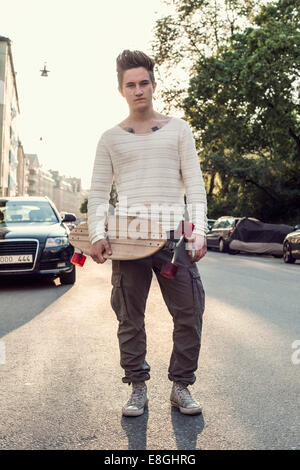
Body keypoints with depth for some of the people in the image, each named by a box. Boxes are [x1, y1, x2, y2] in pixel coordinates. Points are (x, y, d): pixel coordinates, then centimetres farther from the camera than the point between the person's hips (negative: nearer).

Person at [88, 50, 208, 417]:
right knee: (130, 318, 4)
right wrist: (97, 235, -6)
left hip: (174, 235, 0)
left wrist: (199, 231, -4)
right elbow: (98, 191, 8)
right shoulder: (111, 138, 13)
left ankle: (181, 386, 14)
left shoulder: (178, 129, 13)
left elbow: (194, 183, 7)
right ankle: (138, 389, 17)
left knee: (190, 314, -1)